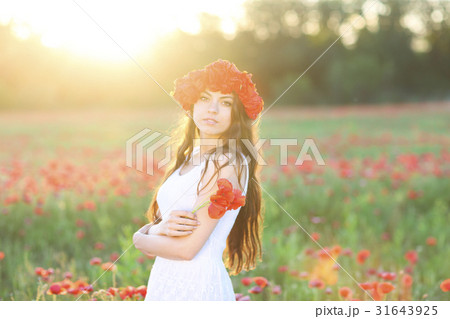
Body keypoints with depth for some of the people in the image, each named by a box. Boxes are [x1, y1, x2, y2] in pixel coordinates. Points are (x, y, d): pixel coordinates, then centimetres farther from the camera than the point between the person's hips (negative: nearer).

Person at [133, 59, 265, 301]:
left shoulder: (228, 164, -16)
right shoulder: (189, 159, 9)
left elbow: (187, 248, -19)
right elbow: (157, 219, 9)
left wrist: (140, 238, -3)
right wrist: (160, 228, -14)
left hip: (196, 284, -7)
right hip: (166, 280, 7)